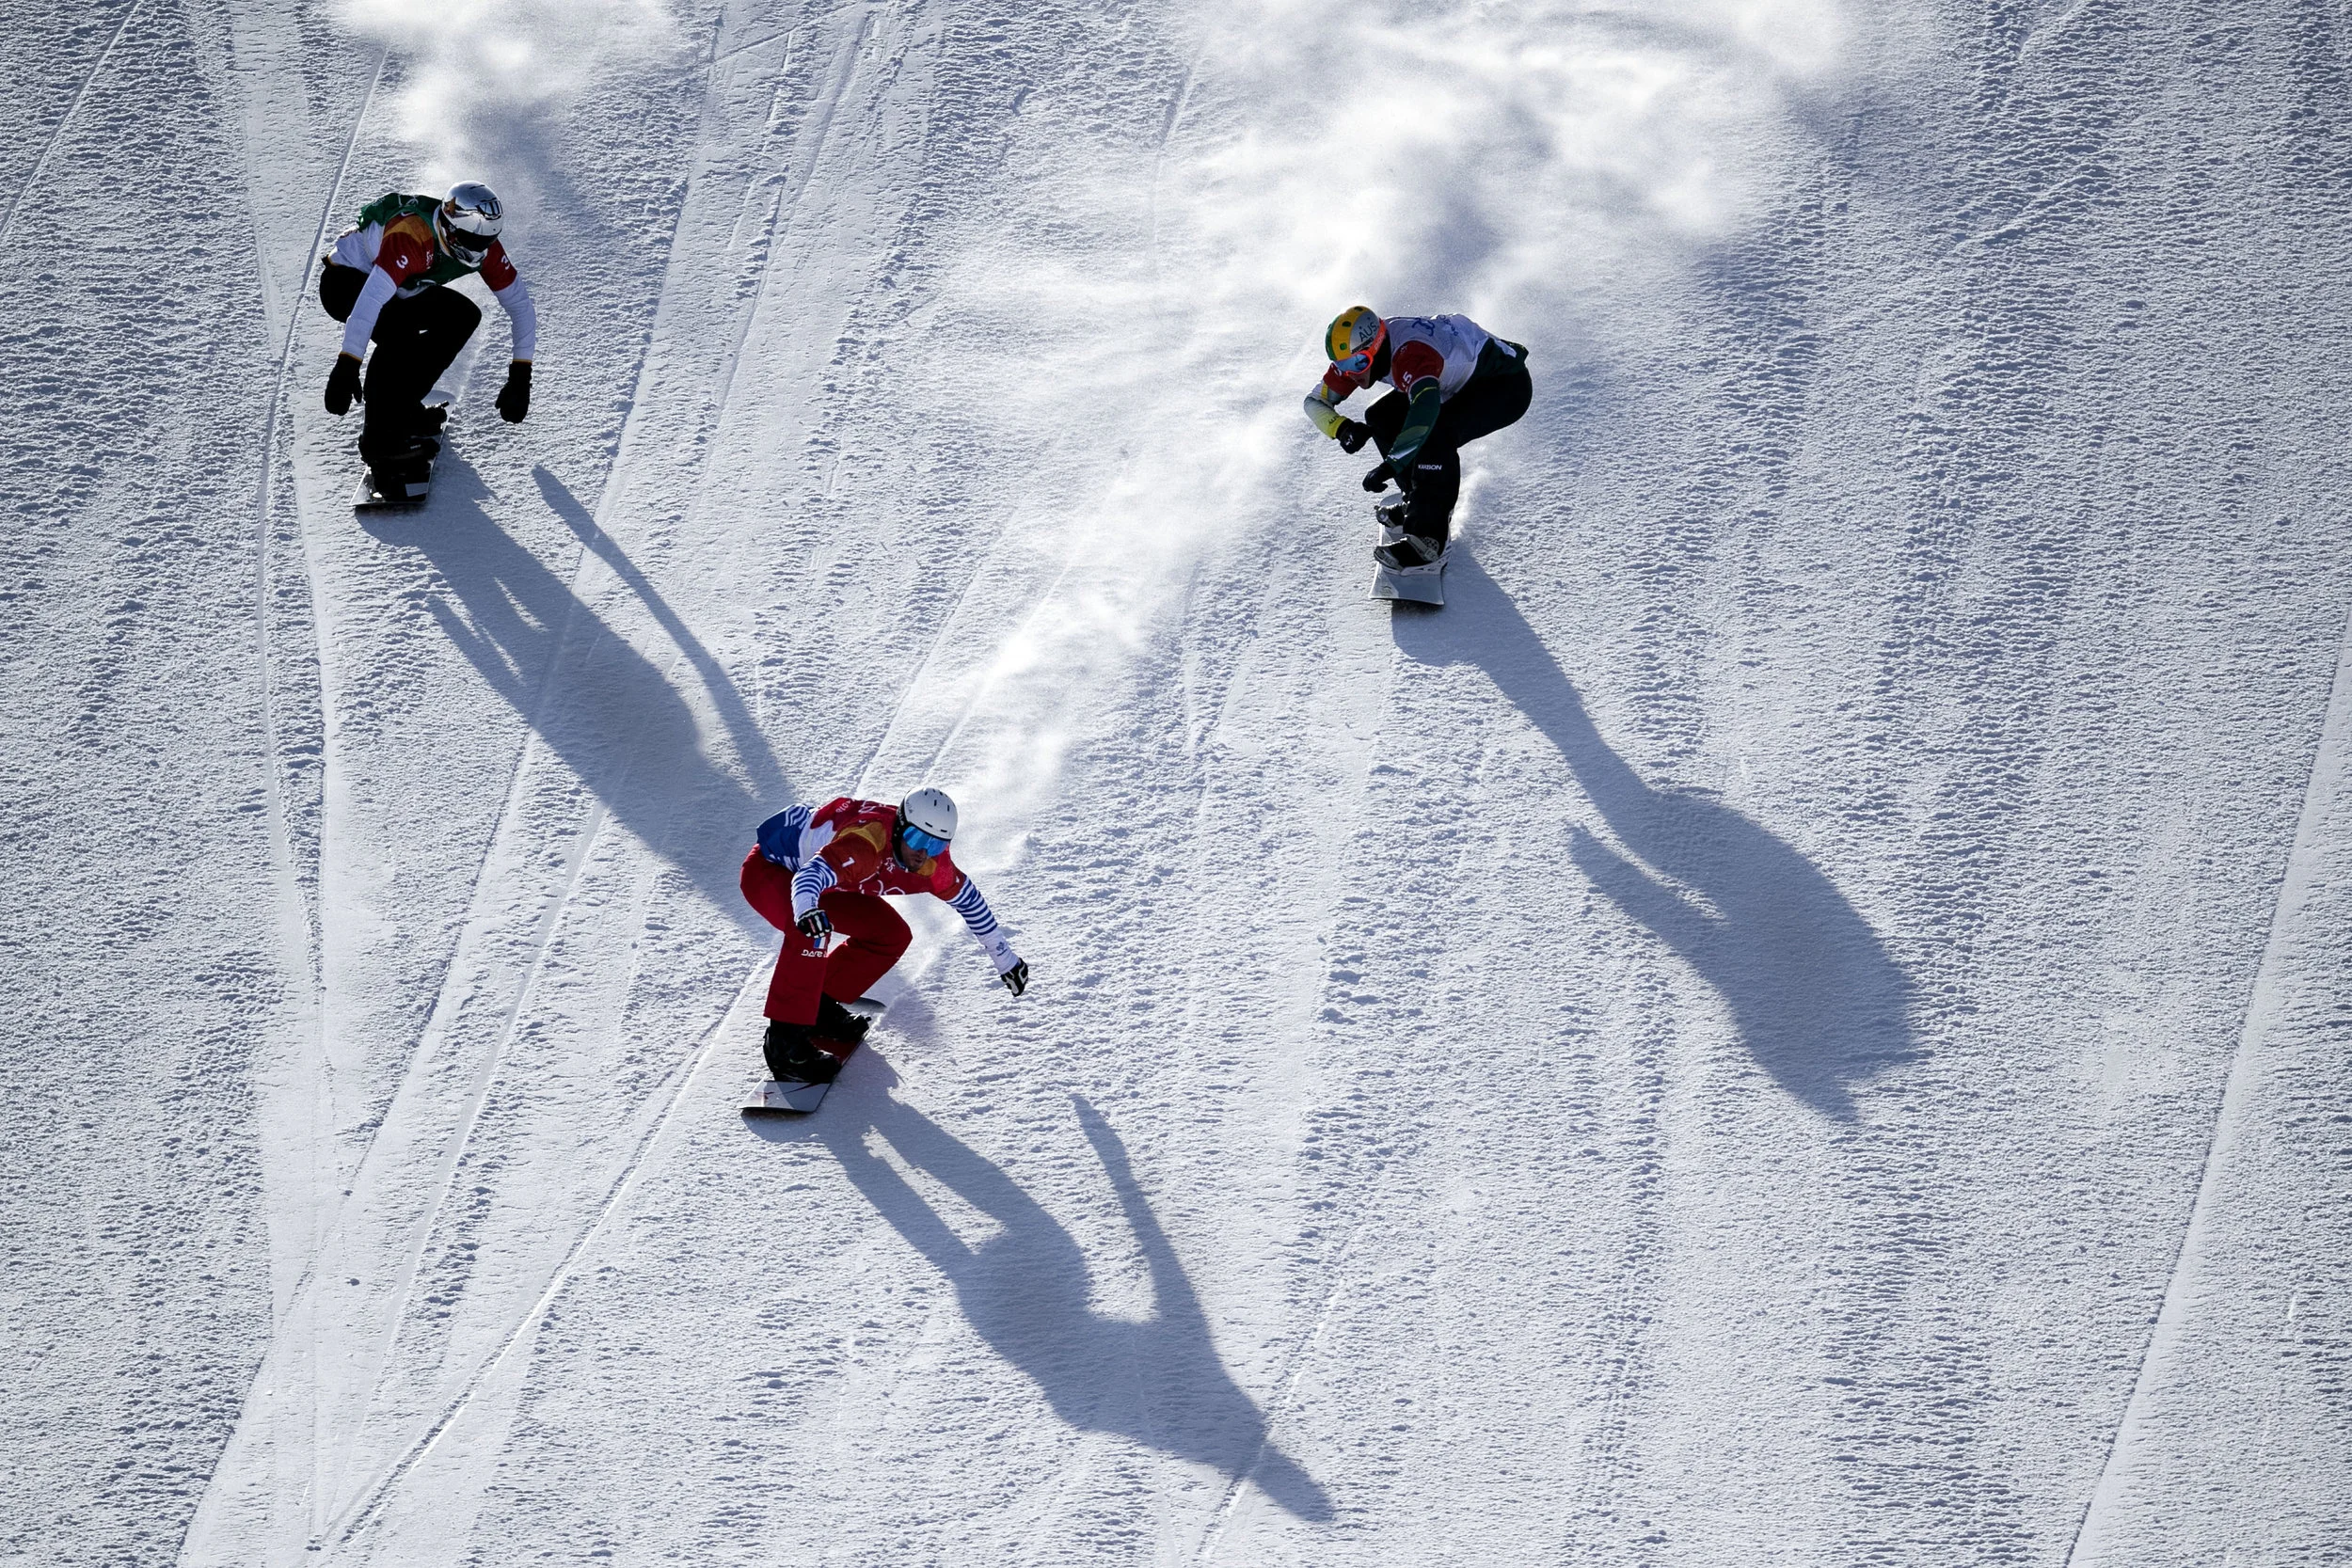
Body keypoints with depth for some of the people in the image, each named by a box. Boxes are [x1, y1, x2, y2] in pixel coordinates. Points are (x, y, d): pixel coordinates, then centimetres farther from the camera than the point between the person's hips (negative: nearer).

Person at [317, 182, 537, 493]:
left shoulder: (482, 244, -17)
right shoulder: (412, 237, -39)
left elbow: (520, 302, -8)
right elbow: (370, 300, -47)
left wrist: (520, 376, -11)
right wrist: (346, 368, -54)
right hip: (345, 281, -8)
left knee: (464, 316, -1)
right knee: (400, 333, -32)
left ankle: (402, 406, 3)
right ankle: (379, 438, -24)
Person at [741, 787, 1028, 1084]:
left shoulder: (931, 861, -15)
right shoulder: (866, 844, -39)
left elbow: (967, 898, 3)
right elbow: (811, 875, -54)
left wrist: (1004, 957, 10)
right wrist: (806, 911, -76)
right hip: (768, 869, -8)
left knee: (892, 935, -2)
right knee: (812, 932, -35)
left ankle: (819, 1003, 10)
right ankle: (784, 1039, -27)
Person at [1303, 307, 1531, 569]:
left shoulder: (1410, 354, -38)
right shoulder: (1358, 351, -12)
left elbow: (1426, 407, -55)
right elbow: (1315, 401, -6)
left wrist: (1391, 465, -57)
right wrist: (1342, 428, -27)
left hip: (1508, 383, -9)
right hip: (1466, 381, 9)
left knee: (1436, 434, -31)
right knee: (1381, 418, 3)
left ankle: (1428, 539, -25)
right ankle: (1420, 500, 17)